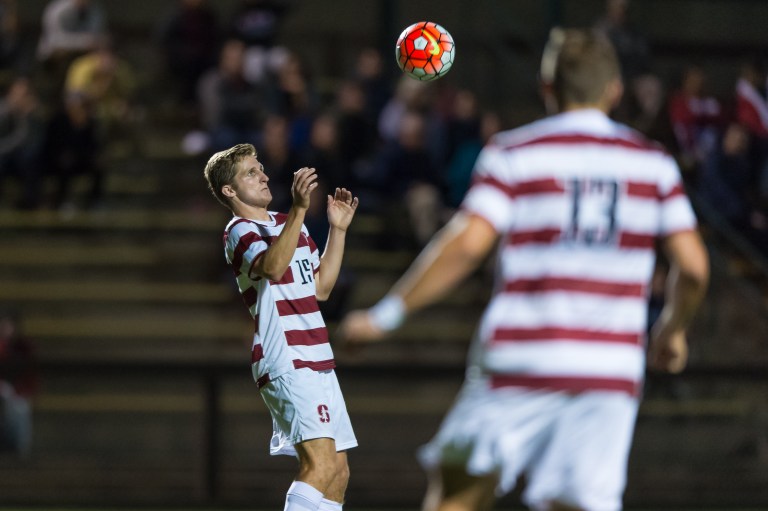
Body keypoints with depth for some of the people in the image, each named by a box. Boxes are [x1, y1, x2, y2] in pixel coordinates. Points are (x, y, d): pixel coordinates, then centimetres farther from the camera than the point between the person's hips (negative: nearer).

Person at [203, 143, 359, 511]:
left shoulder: (286, 223, 20)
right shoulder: (241, 231, -8)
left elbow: (320, 287, 25)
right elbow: (272, 267, -30)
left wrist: (338, 230, 17)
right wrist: (299, 209, -40)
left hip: (317, 361, 9)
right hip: (288, 364, -9)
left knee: (337, 474, 8)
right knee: (322, 464, -23)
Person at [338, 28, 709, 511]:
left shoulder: (514, 154, 2)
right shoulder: (653, 163, 9)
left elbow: (465, 244, -9)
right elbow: (693, 266, 5)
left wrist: (387, 314, -2)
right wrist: (674, 329, 24)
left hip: (519, 364, -1)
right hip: (610, 372, 2)